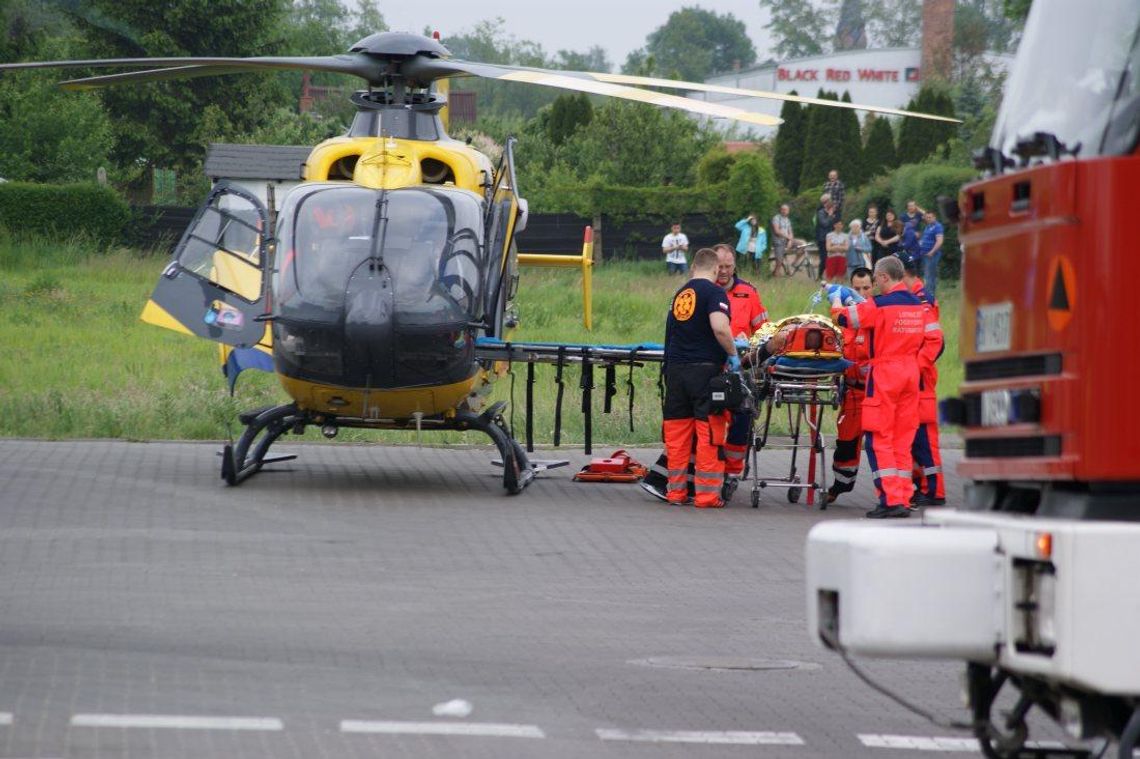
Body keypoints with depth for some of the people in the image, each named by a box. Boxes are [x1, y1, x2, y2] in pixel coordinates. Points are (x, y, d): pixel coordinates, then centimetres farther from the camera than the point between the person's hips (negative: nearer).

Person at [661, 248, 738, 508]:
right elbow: (719, 327, -21)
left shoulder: (680, 294, 15)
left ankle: (675, 490, 14)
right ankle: (707, 494, -2)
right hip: (705, 368, -6)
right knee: (710, 431, -2)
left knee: (677, 431, 10)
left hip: (675, 369, 6)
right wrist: (732, 353, -8)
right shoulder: (714, 292, -7)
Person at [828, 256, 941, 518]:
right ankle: (904, 500, 12)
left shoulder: (879, 305, -12)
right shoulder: (920, 306, 7)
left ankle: (891, 500, -10)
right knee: (903, 439, 12)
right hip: (911, 376, 6)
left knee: (878, 439, -2)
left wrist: (836, 298, 16)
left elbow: (842, 317, -4)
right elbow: (933, 340, 8)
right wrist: (915, 364, 13)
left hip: (884, 374, -6)